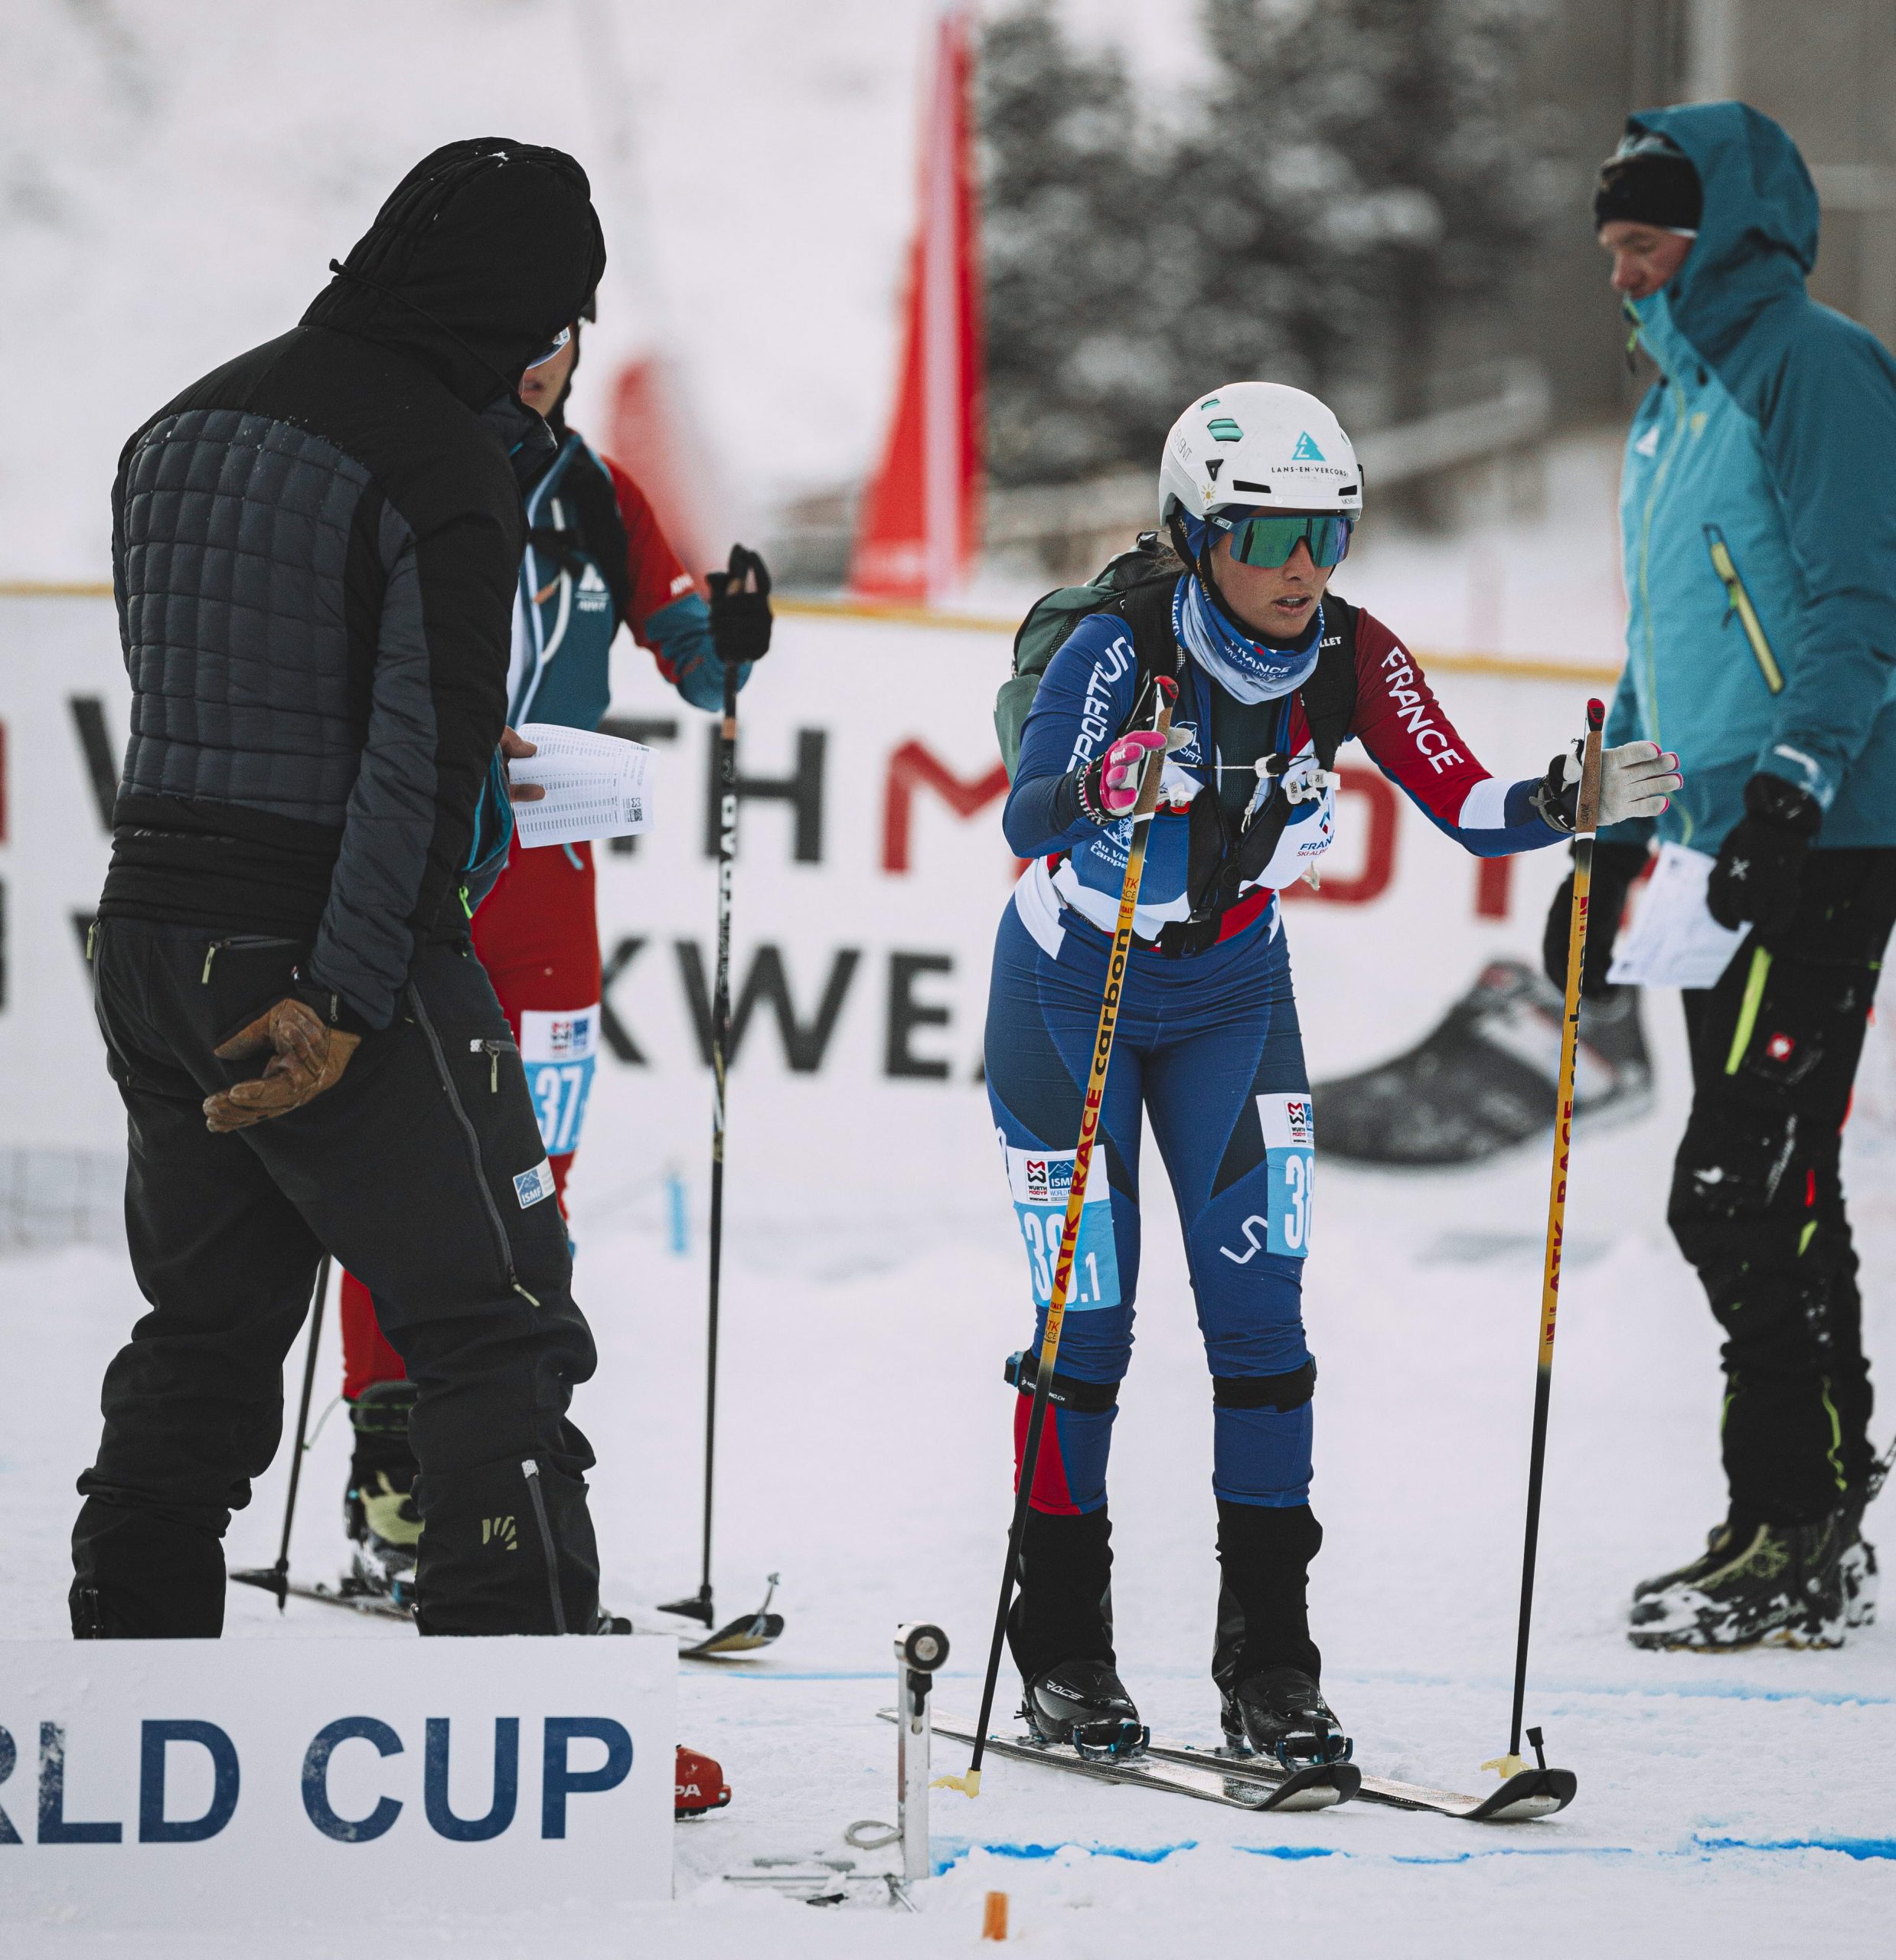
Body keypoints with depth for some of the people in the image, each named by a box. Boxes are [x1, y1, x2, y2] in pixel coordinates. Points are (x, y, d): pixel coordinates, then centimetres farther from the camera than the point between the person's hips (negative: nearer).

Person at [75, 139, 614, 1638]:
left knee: (206, 1335, 19)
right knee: (502, 1341, -1)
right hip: (323, 952, -8)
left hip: (149, 937, 8)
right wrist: (348, 1002, -19)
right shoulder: (449, 461, -13)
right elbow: (426, 757, -20)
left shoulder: (183, 427, 11)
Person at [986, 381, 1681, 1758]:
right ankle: (1064, 1644, 13)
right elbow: (1026, 821, -38)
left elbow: (1469, 808, -19)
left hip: (1233, 994, 3)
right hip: (1073, 993, -3)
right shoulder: (1122, 648, -26)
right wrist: (1104, 786, -60)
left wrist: (1573, 802, -39)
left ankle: (1270, 1656, -1)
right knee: (1088, 1319, -2)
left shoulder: (1351, 659, -14)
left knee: (1261, 1307, -6)